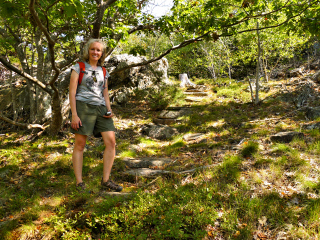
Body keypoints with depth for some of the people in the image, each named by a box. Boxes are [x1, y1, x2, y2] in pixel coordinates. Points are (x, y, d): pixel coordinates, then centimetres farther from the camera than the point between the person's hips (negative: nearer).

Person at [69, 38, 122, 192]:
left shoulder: (104, 72, 19)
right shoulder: (79, 67, 6)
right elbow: (72, 92, -1)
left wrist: (109, 111, 4)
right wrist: (74, 114, -11)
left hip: (100, 108, 5)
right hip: (83, 106, -4)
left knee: (111, 142, -8)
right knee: (80, 144, -3)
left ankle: (106, 181, -1)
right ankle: (79, 183, 5)